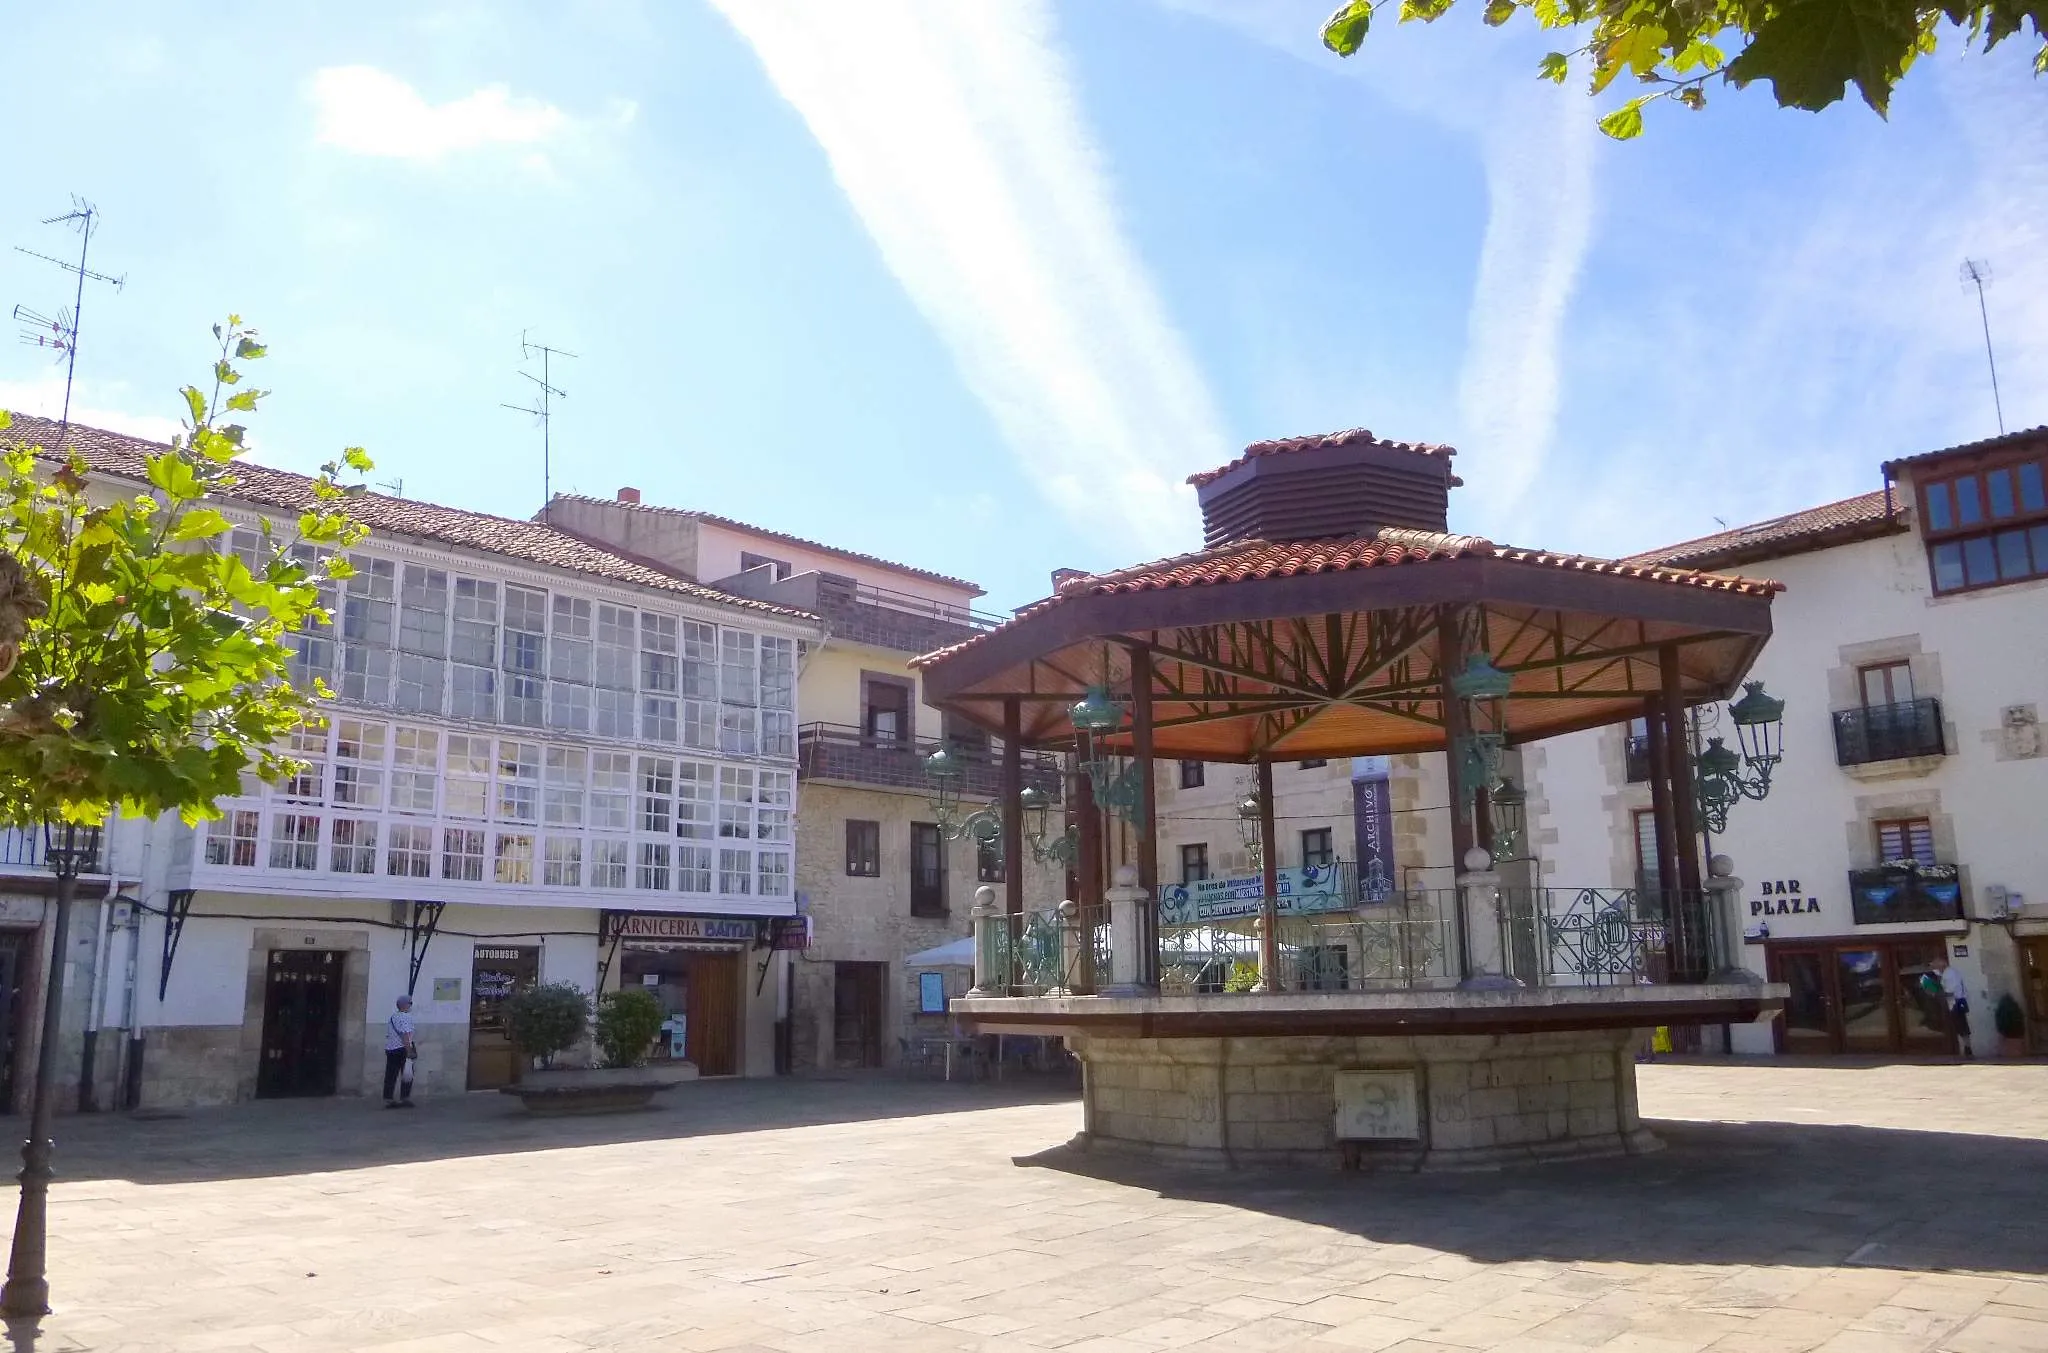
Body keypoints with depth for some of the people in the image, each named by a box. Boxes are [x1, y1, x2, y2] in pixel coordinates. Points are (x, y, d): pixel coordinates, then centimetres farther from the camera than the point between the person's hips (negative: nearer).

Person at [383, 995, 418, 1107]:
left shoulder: (391, 1017, 16)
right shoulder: (405, 1017, -11)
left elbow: (387, 1035, 21)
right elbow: (405, 1035, -20)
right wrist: (409, 1051, -21)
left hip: (389, 1049, 8)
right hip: (402, 1050, -8)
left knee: (390, 1076, 8)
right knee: (407, 1075, 2)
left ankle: (388, 1099, 8)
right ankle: (405, 1099, 3)